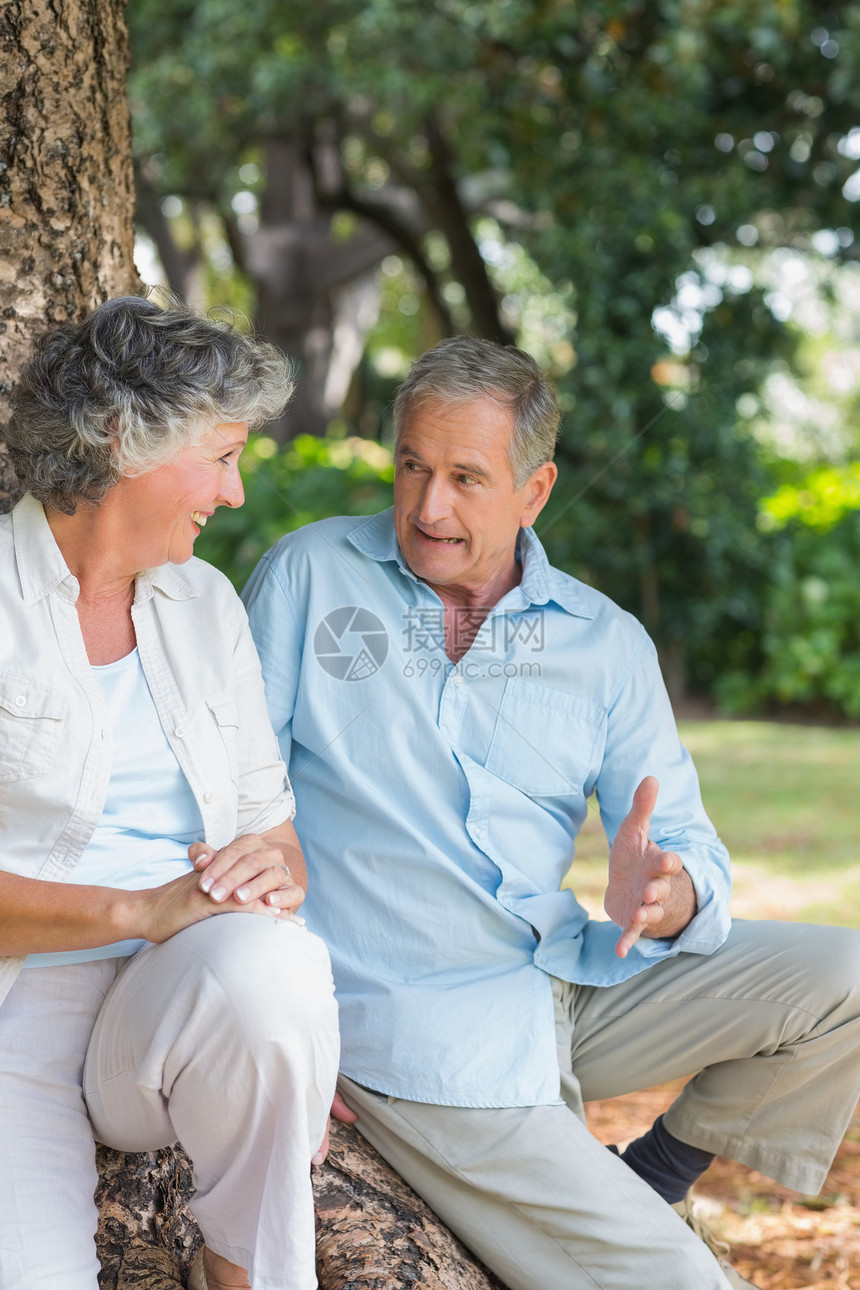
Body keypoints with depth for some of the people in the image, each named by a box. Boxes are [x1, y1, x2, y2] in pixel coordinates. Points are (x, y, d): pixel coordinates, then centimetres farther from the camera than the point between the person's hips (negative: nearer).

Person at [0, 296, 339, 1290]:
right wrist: (143, 911, -21)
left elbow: (271, 822, 18)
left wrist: (277, 866, -7)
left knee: (266, 966, -32)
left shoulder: (206, 605, 17)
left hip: (190, 1018, 5)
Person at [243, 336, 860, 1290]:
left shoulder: (607, 644, 8)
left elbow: (690, 849, 4)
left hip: (573, 982, 5)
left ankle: (654, 1176, 11)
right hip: (405, 1022, -5)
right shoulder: (308, 574, 1)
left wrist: (668, 898, -22)